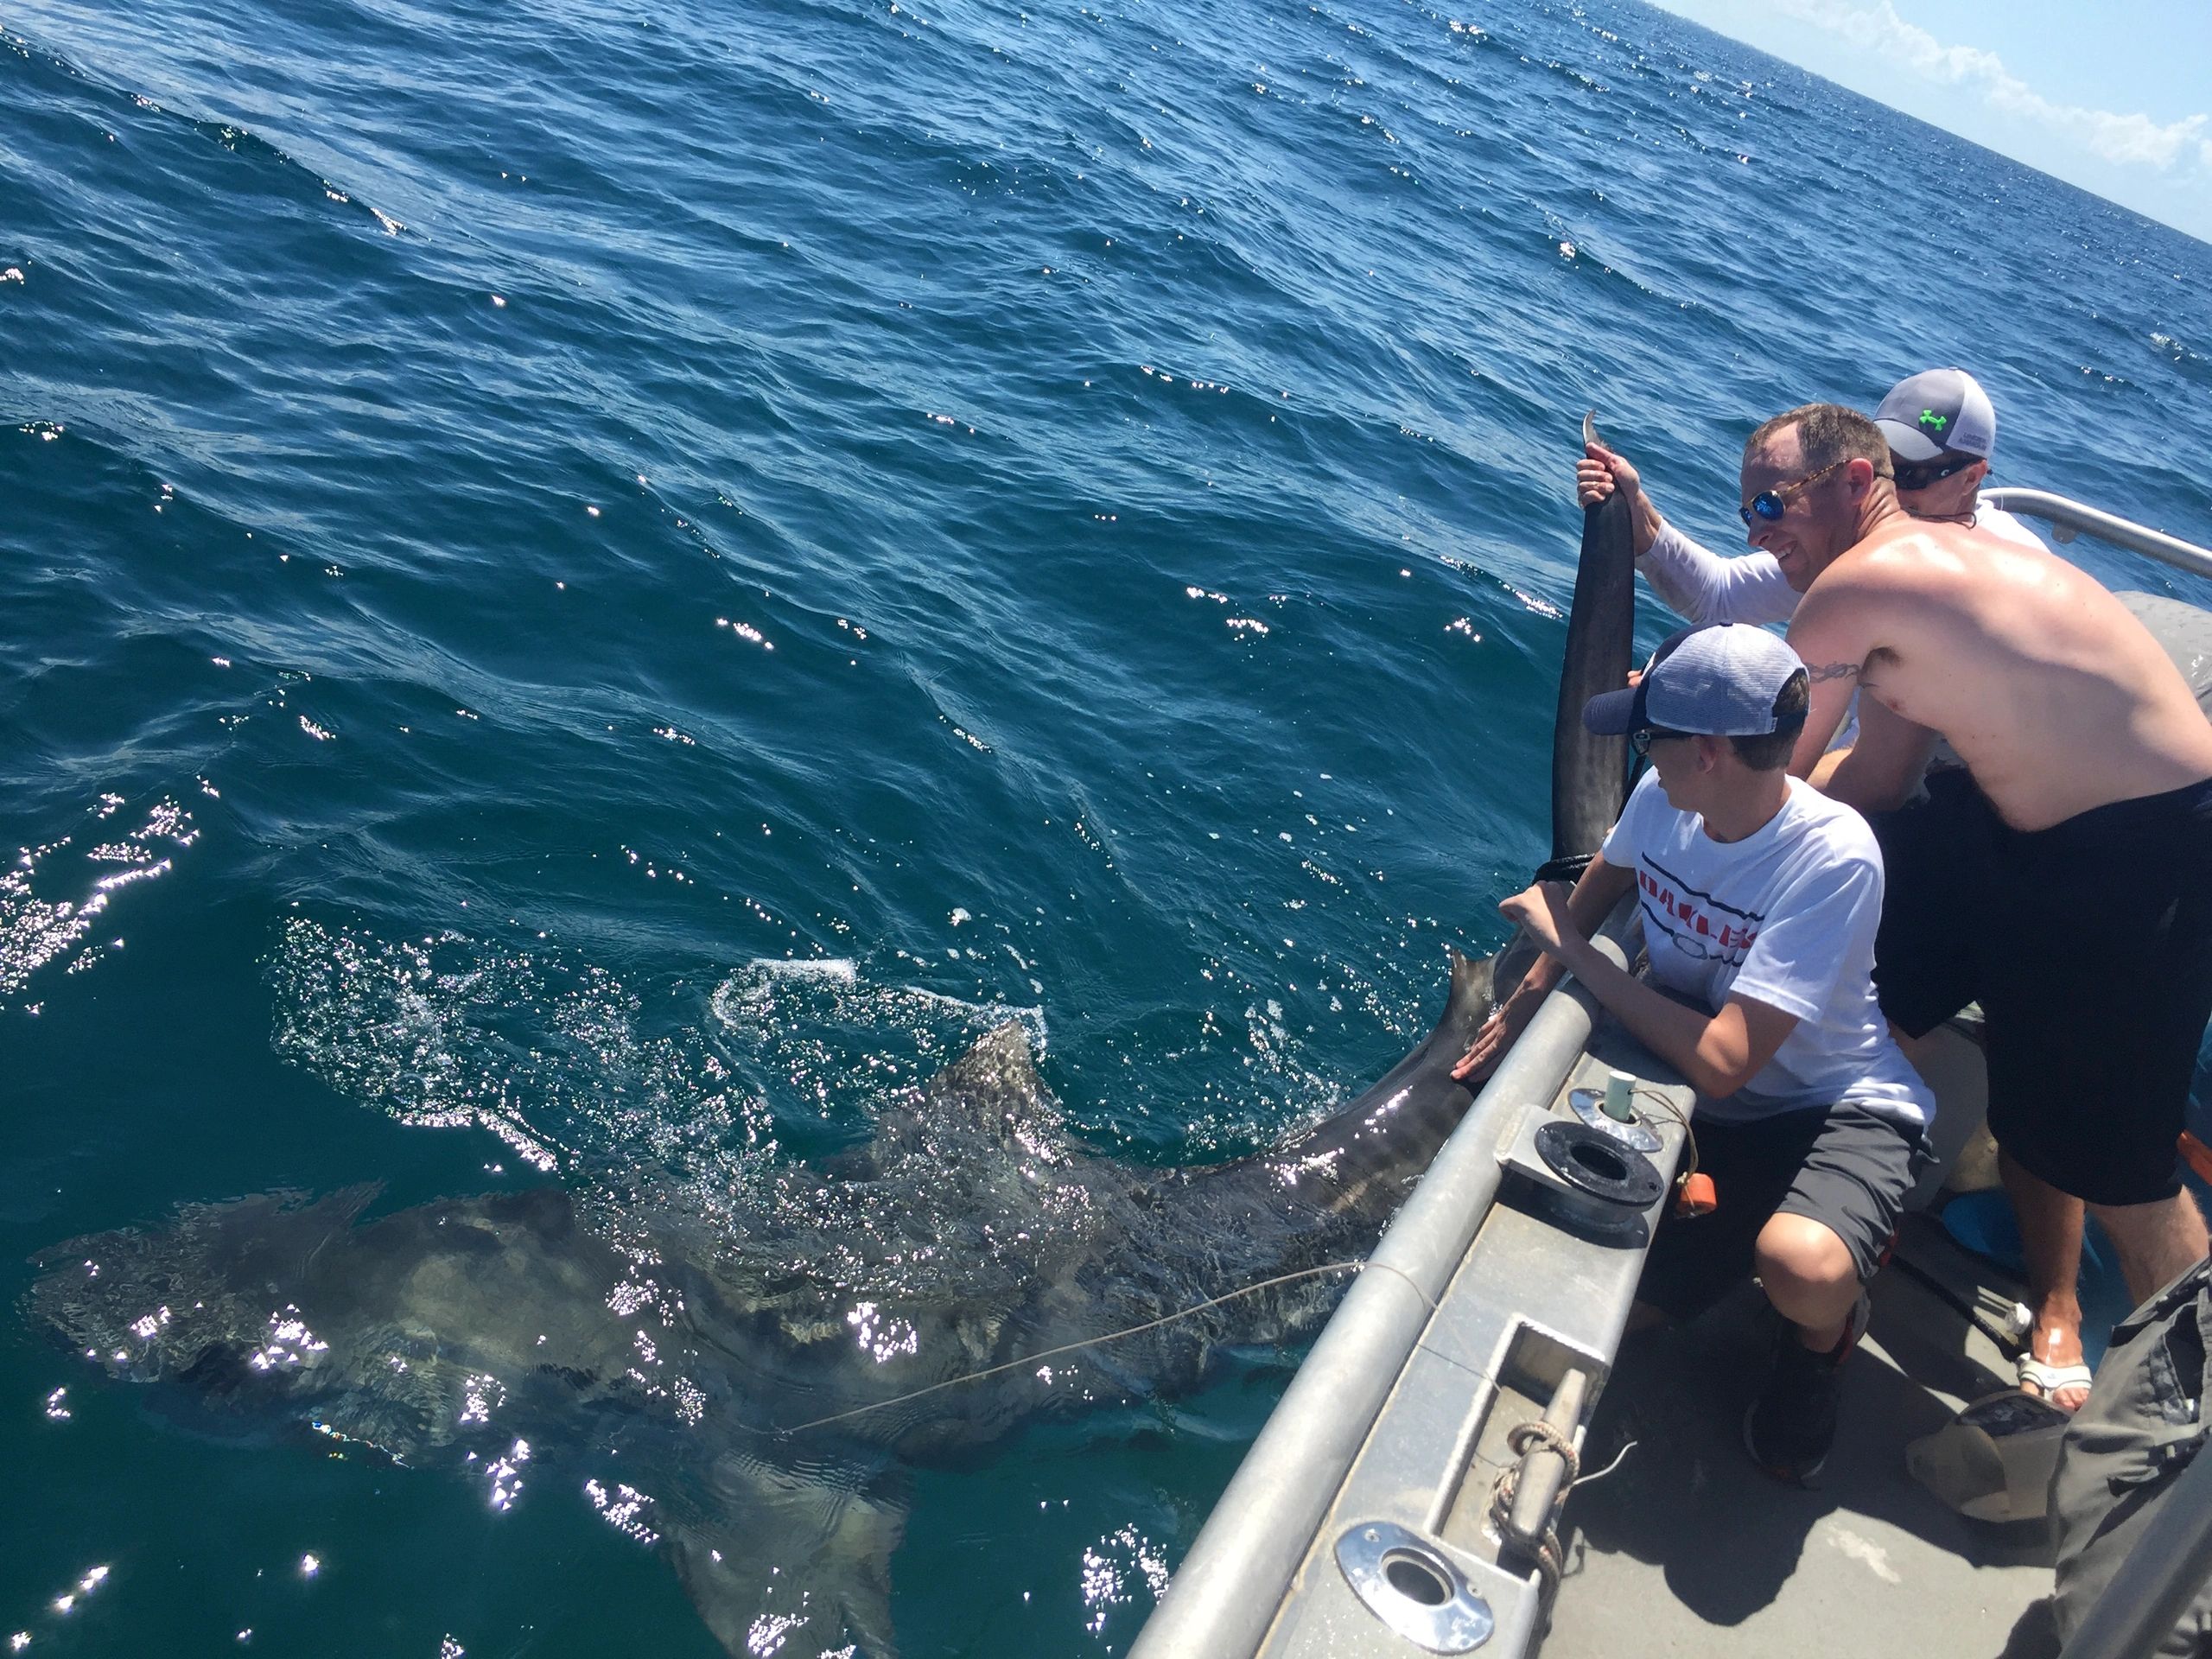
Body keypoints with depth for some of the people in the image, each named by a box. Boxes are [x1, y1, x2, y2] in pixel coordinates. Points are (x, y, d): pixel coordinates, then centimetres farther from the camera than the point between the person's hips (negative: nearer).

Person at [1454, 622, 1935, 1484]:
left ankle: (1818, 1343, 3)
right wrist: (1527, 997, 2)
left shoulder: (1833, 857, -30)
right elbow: (1602, 883, 15)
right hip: (1697, 1101, 6)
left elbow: (1721, 1061, -34)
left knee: (1802, 1269, -36)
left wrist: (1570, 946, -26)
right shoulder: (1661, 797, -11)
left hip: (1836, 1107, -5)